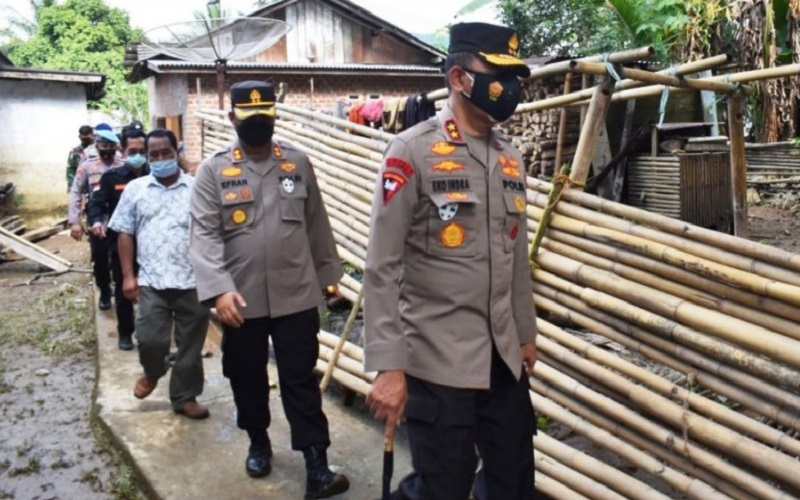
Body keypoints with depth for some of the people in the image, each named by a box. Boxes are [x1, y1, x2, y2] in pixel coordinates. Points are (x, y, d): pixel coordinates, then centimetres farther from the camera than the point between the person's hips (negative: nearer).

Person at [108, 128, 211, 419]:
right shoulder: (135, 189, 7)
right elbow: (124, 234, 8)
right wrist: (128, 276, 1)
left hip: (194, 281, 0)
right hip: (151, 281, 0)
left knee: (190, 345, 7)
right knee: (149, 339, -6)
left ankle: (185, 397, 24)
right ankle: (152, 373, 27)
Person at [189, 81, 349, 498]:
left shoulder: (298, 163, 5)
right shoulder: (213, 170, -2)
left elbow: (317, 224, 11)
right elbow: (204, 234, -10)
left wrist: (328, 274, 15)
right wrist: (219, 288, -22)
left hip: (296, 296, 0)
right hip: (241, 300, 0)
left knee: (301, 380, 3)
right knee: (247, 378, 17)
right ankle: (258, 442, 40)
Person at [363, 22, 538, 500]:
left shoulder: (510, 158, 9)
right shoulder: (413, 151, -11)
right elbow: (382, 267, -14)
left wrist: (526, 334, 18)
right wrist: (388, 366, -18)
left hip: (503, 355, 7)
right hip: (438, 359, -6)